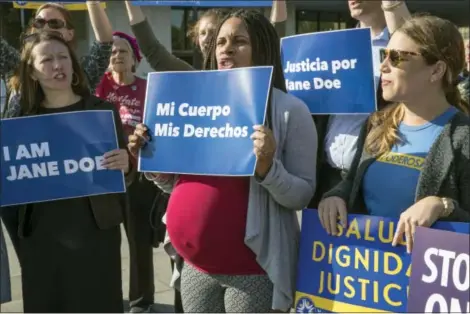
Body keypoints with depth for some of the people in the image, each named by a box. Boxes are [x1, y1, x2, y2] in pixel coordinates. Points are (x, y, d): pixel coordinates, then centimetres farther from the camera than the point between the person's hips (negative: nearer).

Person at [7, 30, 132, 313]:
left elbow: (124, 172, 3)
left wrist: (125, 166, -19)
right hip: (40, 238, 2)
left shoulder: (102, 110, 0)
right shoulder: (23, 117, 5)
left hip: (95, 233, -2)